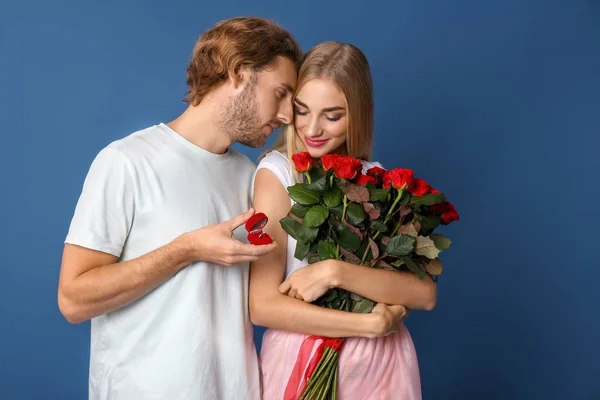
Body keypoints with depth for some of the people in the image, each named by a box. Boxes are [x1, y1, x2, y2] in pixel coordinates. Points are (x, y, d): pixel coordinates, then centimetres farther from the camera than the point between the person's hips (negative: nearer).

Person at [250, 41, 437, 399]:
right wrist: (371, 324, -17)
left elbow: (424, 293, -10)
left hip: (384, 364, 4)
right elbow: (263, 306, -17)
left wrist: (335, 271, -23)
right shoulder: (278, 172, -11)